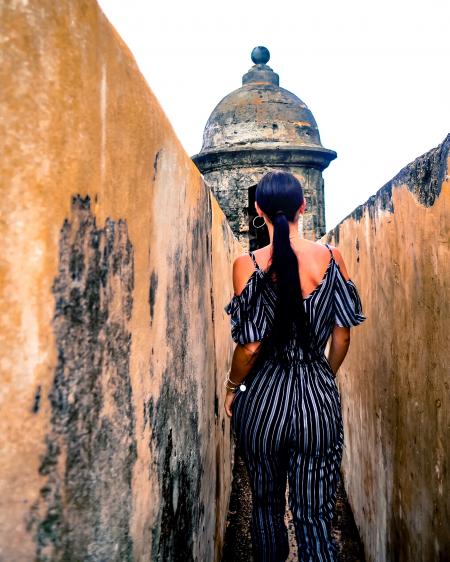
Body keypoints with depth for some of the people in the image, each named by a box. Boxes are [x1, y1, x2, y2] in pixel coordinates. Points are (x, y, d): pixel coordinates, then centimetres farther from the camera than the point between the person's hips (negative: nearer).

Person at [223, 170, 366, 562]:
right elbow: (343, 334, 0)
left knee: (266, 504, 22)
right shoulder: (331, 257, -4)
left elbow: (251, 345, -12)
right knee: (315, 515, 11)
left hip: (264, 396, 0)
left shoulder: (249, 264, -12)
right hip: (319, 396, 1)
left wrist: (233, 388, 6)